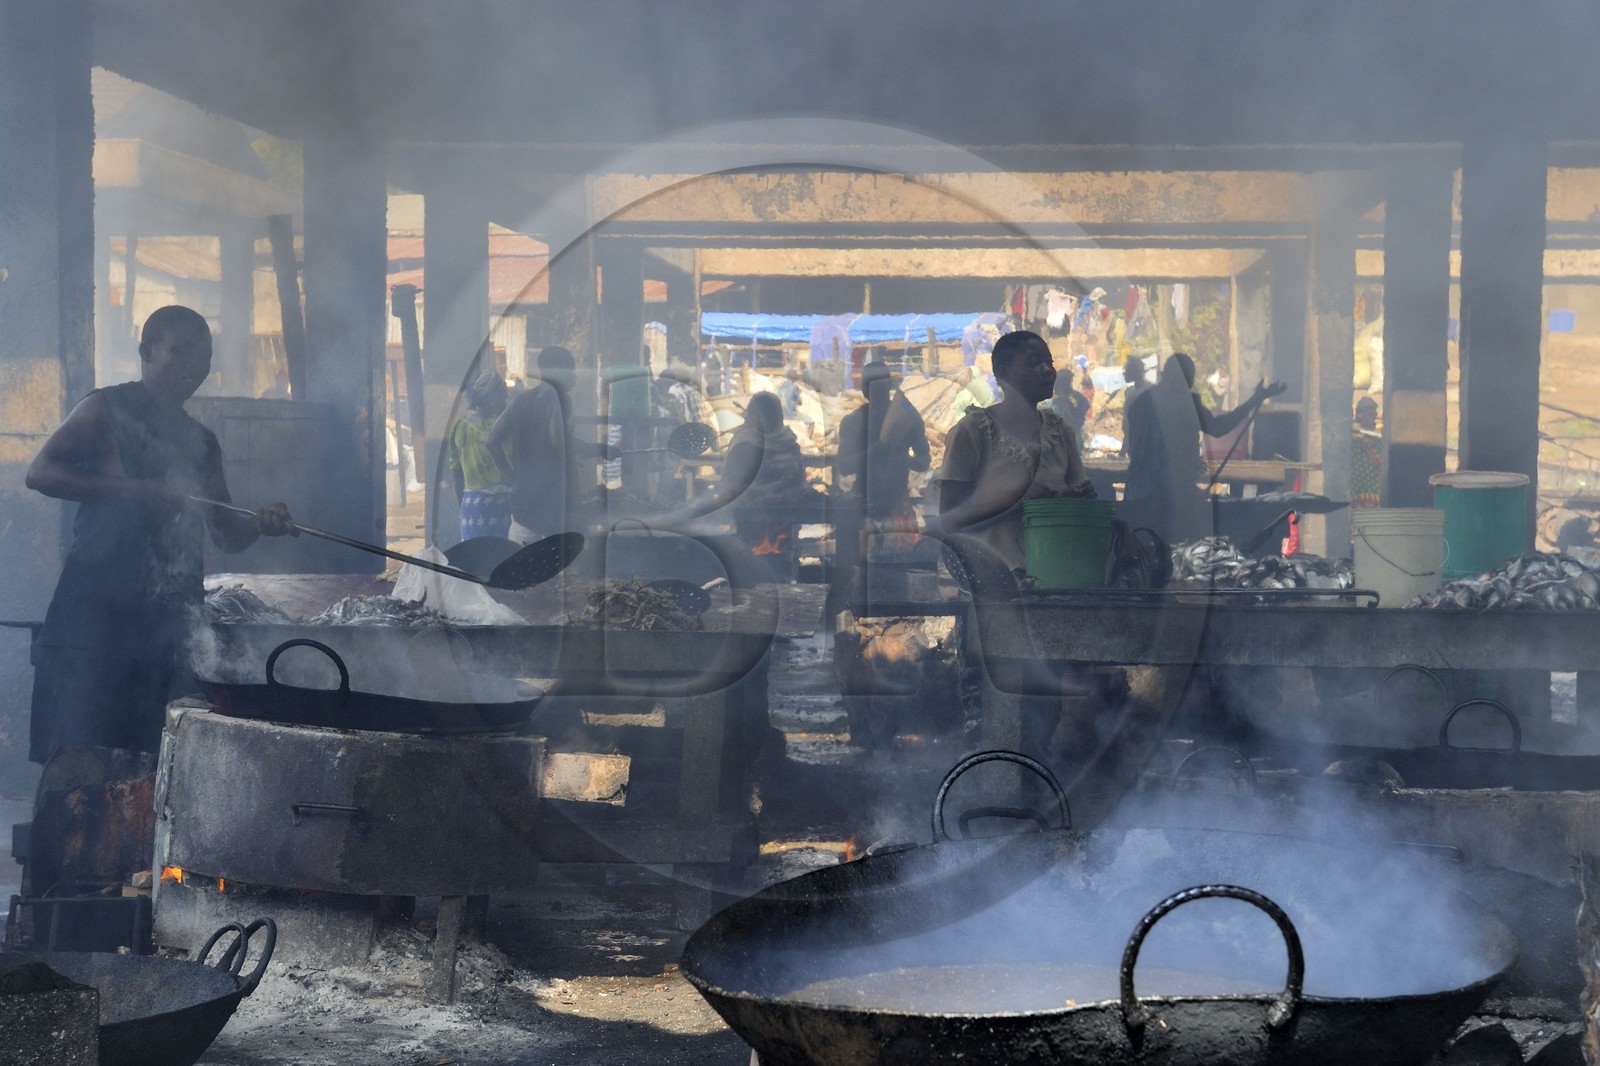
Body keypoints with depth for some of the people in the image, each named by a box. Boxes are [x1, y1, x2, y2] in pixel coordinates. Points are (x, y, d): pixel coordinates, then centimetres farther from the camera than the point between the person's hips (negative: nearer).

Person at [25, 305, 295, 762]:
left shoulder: (201, 441, 21)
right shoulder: (108, 409, 3)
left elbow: (225, 534, 20)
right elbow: (41, 471, -10)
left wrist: (260, 523, -4)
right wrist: (137, 492, -18)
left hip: (167, 619, 6)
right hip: (98, 608, -6)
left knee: (151, 754, 2)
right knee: (85, 746, -11)